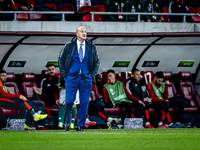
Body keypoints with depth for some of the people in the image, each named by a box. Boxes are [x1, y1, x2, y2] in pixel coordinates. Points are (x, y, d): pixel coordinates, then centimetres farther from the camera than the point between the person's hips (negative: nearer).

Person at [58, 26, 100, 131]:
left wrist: (92, 75, 4)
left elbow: (96, 62, 15)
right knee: (69, 102, -6)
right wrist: (64, 74, 0)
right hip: (71, 78, -2)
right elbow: (61, 60, 7)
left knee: (84, 103, 0)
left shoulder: (91, 47, 6)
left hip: (86, 79, 2)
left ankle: (80, 125, 10)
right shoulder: (69, 46, 0)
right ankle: (68, 120, 20)